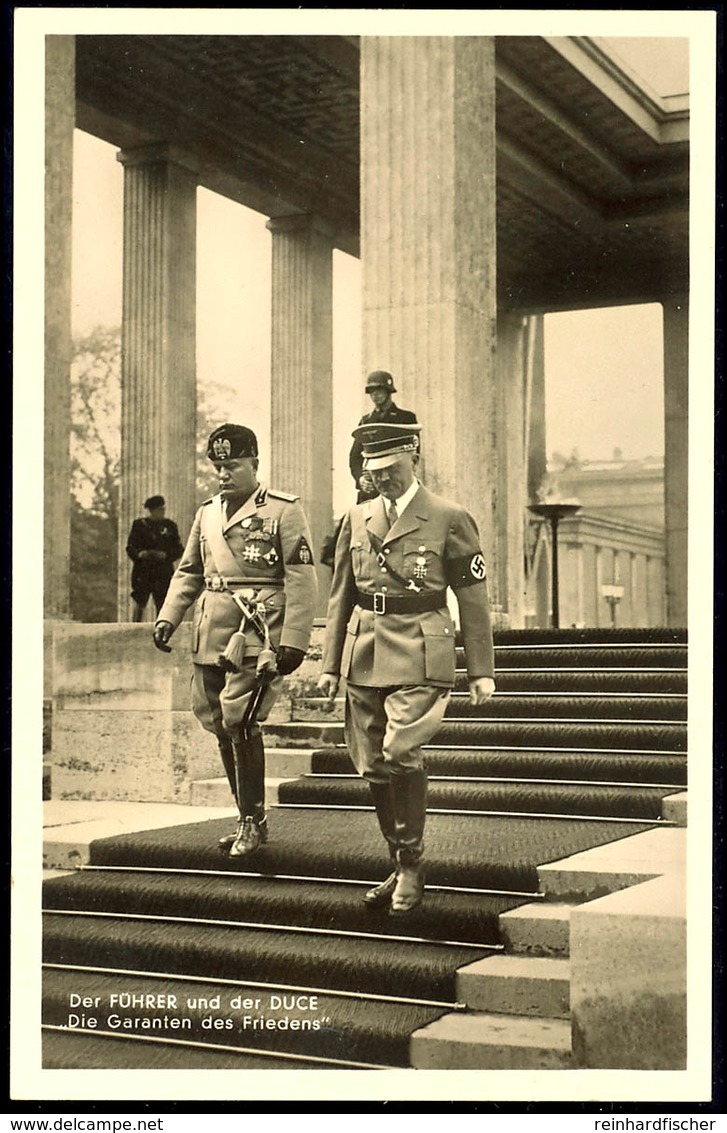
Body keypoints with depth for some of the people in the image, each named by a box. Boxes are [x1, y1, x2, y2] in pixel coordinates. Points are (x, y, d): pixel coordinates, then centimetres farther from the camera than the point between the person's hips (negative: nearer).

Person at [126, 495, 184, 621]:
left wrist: (165, 555, -13)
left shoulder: (170, 525, 9)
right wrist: (139, 554, -17)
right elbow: (130, 548, 4)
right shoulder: (139, 524, 6)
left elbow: (179, 549, 5)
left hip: (164, 572, 1)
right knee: (139, 605, -1)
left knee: (162, 606, 0)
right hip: (143, 571, -1)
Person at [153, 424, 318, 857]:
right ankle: (249, 820, 21)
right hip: (211, 635, 7)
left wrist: (293, 642, -14)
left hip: (257, 633, -7)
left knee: (240, 721, -15)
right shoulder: (207, 513, 16)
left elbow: (302, 580, -7)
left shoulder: (284, 510, -3)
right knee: (222, 727, 9)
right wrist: (168, 618, 8)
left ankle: (253, 821, -1)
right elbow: (189, 572, 22)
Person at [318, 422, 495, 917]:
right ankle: (402, 865, 23)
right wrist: (331, 663, 12)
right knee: (373, 765, 7)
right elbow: (341, 597, 17)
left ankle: (412, 865, -1)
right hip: (365, 655, 5)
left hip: (420, 657, -5)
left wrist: (482, 670, -2)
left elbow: (473, 598, 1)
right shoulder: (356, 519, 13)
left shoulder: (450, 519, 0)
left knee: (401, 751, -19)